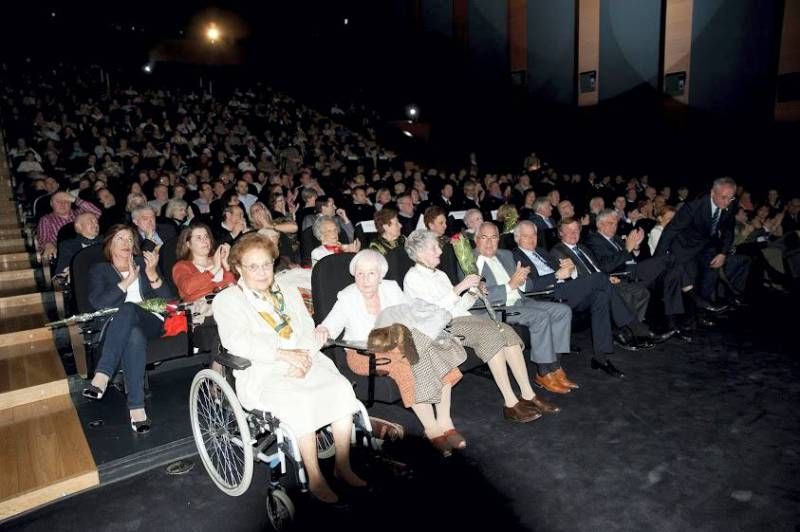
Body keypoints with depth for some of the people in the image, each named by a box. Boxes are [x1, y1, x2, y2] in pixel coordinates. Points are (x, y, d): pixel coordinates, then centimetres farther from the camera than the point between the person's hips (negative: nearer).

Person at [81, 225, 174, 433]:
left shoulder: (144, 263, 19)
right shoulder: (99, 270, 17)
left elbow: (168, 300, 7)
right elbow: (97, 303, -5)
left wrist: (152, 274, -8)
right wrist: (127, 281, -10)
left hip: (150, 321, 0)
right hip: (118, 328, 0)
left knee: (127, 308, -34)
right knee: (134, 336, -37)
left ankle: (102, 376, -38)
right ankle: (137, 407, -39)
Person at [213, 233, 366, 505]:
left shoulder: (289, 293, 22)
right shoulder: (226, 300, 6)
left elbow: (309, 331, 12)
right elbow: (239, 342, -11)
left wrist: (302, 359, -10)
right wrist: (283, 354, -21)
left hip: (304, 362, 5)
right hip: (261, 374, -4)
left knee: (341, 387, -22)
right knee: (299, 401, -33)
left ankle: (343, 466, -10)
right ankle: (315, 478, -18)